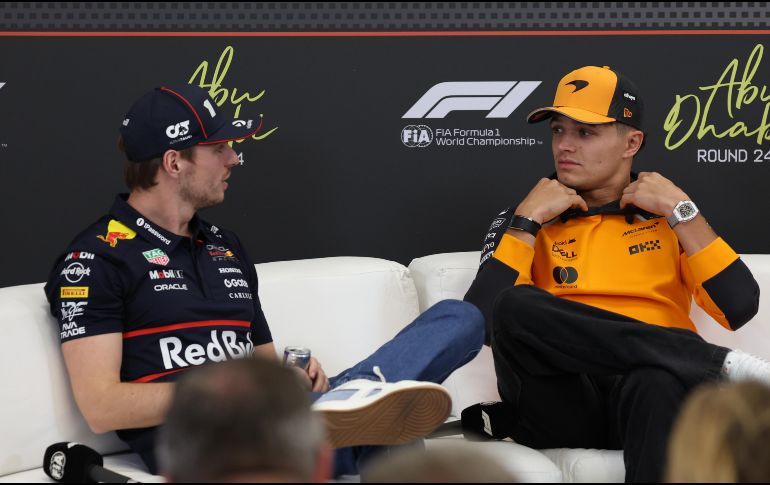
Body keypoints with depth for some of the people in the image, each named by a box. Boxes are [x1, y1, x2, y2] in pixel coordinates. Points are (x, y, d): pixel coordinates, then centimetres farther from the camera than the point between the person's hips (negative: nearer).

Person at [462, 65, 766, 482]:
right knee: (515, 305, -31)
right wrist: (528, 220, 2)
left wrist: (680, 210, 5)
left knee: (657, 380, -39)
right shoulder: (525, 222, 19)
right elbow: (480, 322, 1)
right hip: (562, 408, 2)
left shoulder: (668, 217, 21)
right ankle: (713, 361, -27)